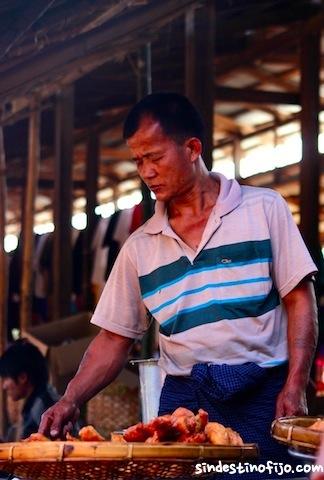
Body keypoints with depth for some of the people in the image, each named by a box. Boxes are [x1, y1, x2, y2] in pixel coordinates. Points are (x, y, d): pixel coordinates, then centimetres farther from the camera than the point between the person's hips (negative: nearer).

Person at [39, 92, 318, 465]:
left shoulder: (264, 209, 3)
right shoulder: (140, 247, 11)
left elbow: (300, 299, 0)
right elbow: (113, 339, 13)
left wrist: (295, 387, -10)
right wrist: (71, 400, -1)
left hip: (263, 394, -2)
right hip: (184, 398, 3)